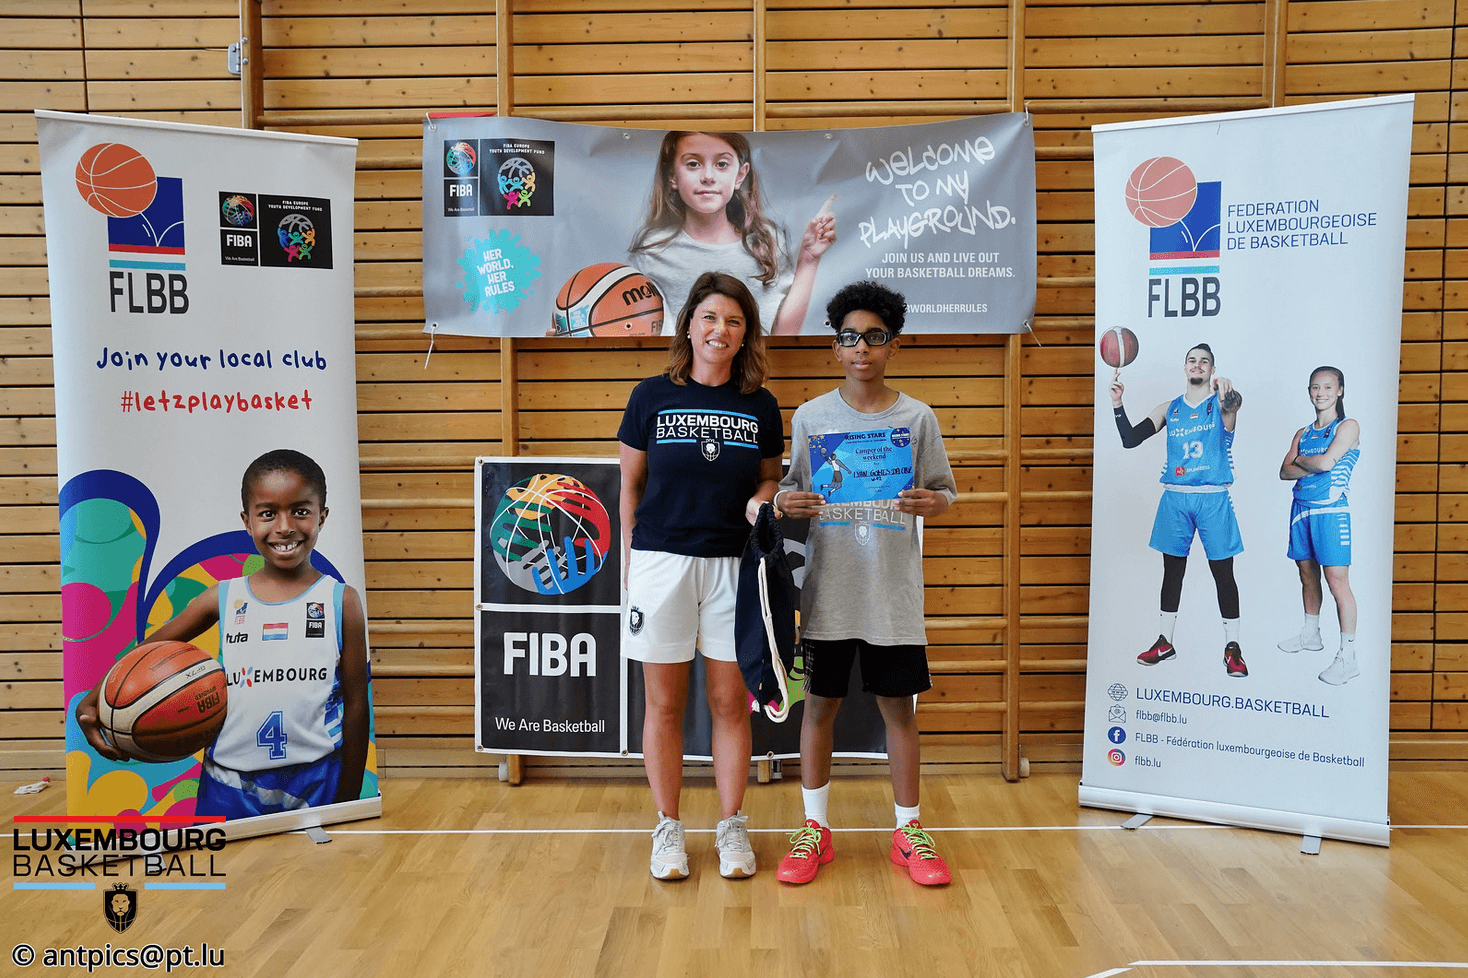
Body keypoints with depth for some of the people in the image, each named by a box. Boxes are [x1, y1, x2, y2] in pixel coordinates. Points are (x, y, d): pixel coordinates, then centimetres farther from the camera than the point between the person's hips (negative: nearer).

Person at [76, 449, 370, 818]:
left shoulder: (342, 602, -2)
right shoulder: (224, 598, 3)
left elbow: (356, 704, 0)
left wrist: (348, 801, 1)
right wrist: (90, 704, -4)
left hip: (316, 785, -2)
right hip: (230, 787, 2)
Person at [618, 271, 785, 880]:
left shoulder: (761, 407, 5)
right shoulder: (652, 396, 1)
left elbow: (771, 477, 15)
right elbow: (630, 483, 7)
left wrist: (762, 499, -8)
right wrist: (630, 559, 5)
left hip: (733, 565, 1)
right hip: (661, 562, -1)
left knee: (731, 703, 7)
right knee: (664, 704, 7)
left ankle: (731, 829, 23)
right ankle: (668, 829, 23)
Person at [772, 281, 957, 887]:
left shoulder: (917, 418, 2)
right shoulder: (810, 416, 3)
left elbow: (945, 491, 6)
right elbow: (790, 489, 8)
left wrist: (932, 502, -16)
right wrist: (786, 503, -15)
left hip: (894, 591, 0)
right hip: (828, 588, 0)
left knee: (899, 706, 8)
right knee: (820, 704, 7)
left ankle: (909, 832, 24)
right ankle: (815, 830, 23)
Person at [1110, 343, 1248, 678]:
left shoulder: (1221, 404, -1)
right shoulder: (1169, 409, 9)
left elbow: (1234, 402, -26)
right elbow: (1130, 439, 5)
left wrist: (1228, 394, -51)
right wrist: (1117, 404, -9)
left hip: (1213, 499, -3)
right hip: (1175, 499, 3)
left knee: (1223, 573, 0)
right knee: (1172, 572, 10)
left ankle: (1232, 647, 10)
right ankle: (1165, 641, 20)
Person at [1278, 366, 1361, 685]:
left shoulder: (1348, 427, -3)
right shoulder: (1303, 433, 15)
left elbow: (1325, 462, -16)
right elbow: (1284, 471, 6)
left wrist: (1301, 460, 3)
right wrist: (1315, 465, -10)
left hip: (1331, 512, -7)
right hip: (1301, 509, 7)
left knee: (1337, 581, -11)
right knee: (1307, 575, 16)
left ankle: (1348, 657, -8)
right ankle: (1311, 634, 34)